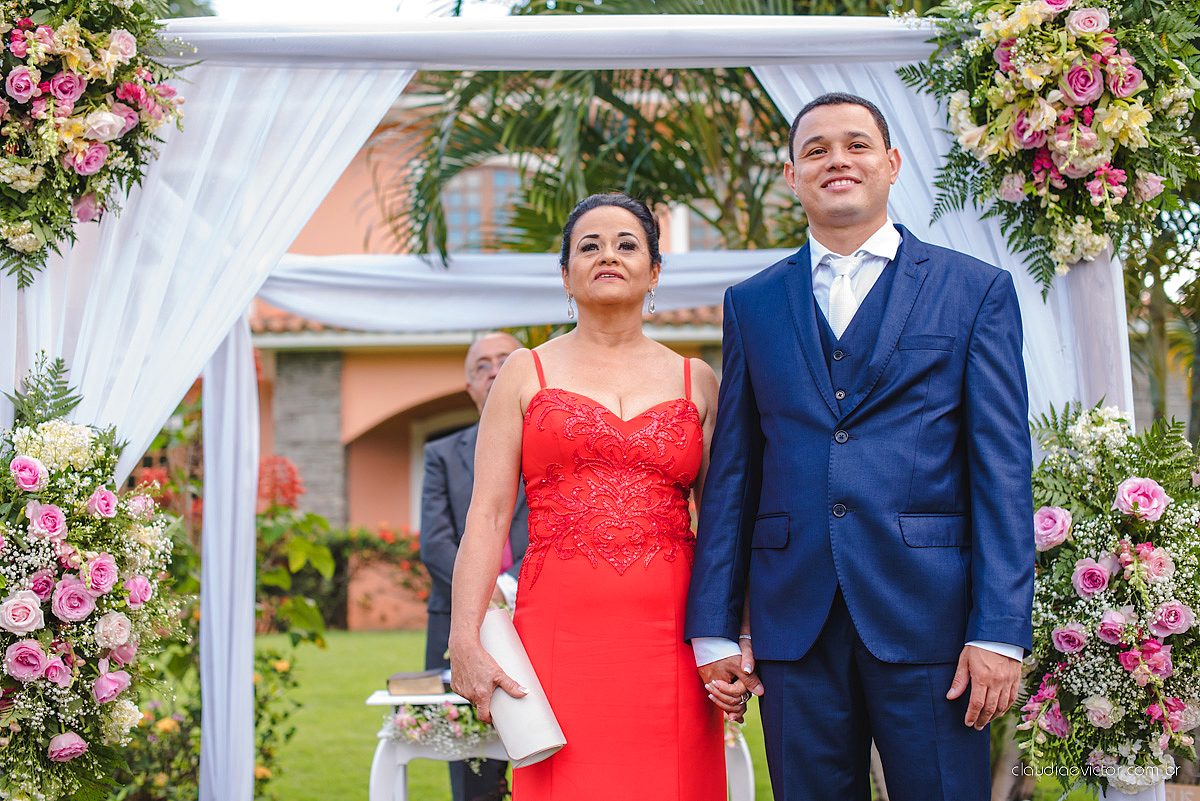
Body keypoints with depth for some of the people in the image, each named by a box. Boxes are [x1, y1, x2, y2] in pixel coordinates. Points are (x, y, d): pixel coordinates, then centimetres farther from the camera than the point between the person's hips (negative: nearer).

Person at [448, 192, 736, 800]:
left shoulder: (696, 381, 13)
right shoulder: (527, 374, 10)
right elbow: (487, 516, 2)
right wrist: (465, 642, -9)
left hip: (669, 639, 1)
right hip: (561, 632, -1)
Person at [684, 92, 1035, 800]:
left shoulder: (977, 291, 6)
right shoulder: (752, 304, 13)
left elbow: (1003, 468, 0)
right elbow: (732, 471, 10)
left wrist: (1001, 631, -8)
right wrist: (714, 628, 4)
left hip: (927, 614, -2)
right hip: (794, 621, 2)